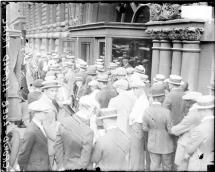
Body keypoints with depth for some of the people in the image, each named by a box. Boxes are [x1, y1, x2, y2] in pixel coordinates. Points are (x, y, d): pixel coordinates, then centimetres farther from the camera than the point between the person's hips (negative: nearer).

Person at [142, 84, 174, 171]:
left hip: (153, 144, 3)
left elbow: (145, 128, -3)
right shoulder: (166, 112, -27)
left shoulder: (146, 111, -14)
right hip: (166, 144, -3)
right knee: (167, 166, 17)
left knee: (154, 165, 16)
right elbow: (171, 130, -19)